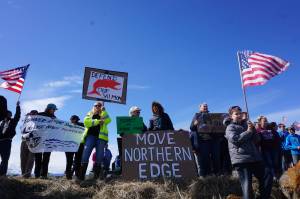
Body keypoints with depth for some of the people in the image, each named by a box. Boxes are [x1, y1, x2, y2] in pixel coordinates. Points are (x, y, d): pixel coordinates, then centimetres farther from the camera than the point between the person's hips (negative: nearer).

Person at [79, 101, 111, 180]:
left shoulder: (104, 115, 22)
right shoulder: (90, 114, 21)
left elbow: (108, 120, 1)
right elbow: (86, 122, 1)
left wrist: (103, 111, -4)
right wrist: (97, 121, -9)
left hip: (101, 137, 1)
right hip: (90, 136, -1)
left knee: (99, 157, -2)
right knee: (85, 155, -12)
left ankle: (96, 176, 3)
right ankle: (81, 176, -8)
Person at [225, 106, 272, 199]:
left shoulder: (247, 124, 18)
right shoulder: (230, 127, 2)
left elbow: (257, 139, 15)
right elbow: (235, 139, -16)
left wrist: (253, 129, -4)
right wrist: (248, 131, -10)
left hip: (255, 157, 6)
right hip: (241, 160, -6)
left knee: (268, 176, 7)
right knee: (247, 184, -8)